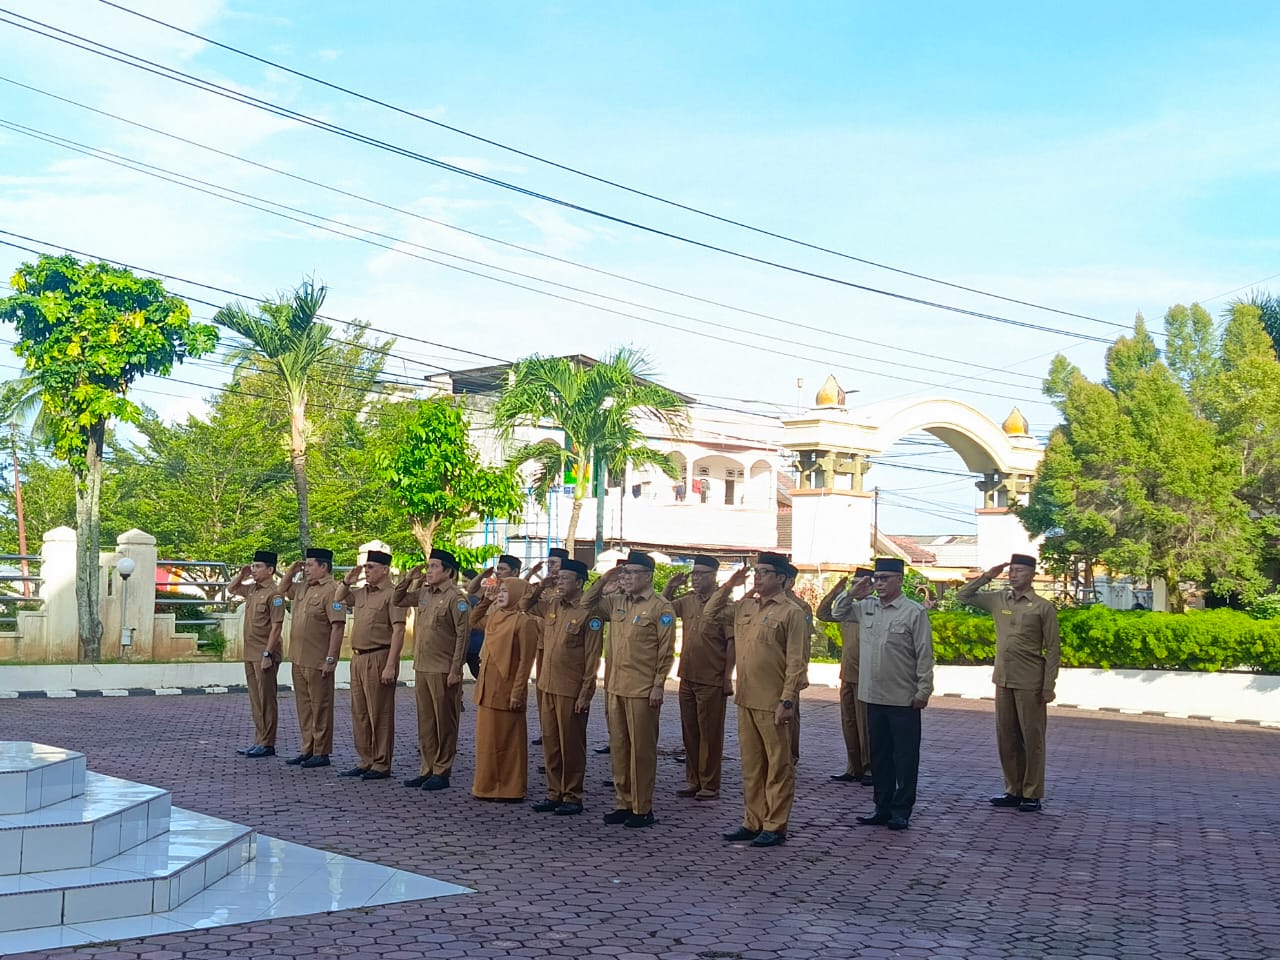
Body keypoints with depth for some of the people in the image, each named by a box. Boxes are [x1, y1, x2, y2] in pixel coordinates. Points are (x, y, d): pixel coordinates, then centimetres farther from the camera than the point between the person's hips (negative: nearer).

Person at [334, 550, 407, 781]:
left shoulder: (391, 595, -11)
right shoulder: (361, 592, 13)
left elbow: (398, 632, -17)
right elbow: (339, 599, 30)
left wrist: (390, 666, -22)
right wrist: (348, 580, 10)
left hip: (378, 659, -9)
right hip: (358, 658, 9)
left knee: (379, 714, -2)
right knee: (360, 714, 13)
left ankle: (381, 765, 5)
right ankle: (365, 761, 22)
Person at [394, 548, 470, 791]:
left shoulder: (456, 598, -11)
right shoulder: (423, 593, 10)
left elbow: (462, 636, -13)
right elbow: (397, 601, 22)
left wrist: (455, 670, -16)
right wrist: (409, 578, 6)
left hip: (443, 671, -7)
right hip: (421, 668, 7)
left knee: (444, 722, 2)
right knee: (425, 721, 12)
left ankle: (442, 772, 8)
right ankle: (428, 768, 20)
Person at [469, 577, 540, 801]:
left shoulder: (524, 622, -12)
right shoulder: (494, 618, 11)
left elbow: (525, 661, -14)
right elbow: (476, 619, 34)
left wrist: (517, 693, -18)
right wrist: (486, 599, 18)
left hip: (505, 690, -8)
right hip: (487, 688, 8)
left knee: (507, 740, 1)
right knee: (487, 738, 12)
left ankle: (509, 789, 9)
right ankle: (488, 785, 20)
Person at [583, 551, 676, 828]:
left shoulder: (660, 609, -6)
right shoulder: (616, 603, 11)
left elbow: (666, 652, -7)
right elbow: (587, 603, 21)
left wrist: (658, 685, -11)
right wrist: (604, 581, 6)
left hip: (642, 691, -6)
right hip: (615, 688, 6)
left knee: (641, 750, -1)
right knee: (618, 748, 10)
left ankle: (642, 808, 6)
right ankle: (623, 803, 19)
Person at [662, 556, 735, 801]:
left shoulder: (723, 605, -10)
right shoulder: (688, 601, 8)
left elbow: (732, 643, -11)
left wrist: (727, 679, -14)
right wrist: (671, 586, 5)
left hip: (711, 682, -7)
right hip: (687, 679, 7)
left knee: (710, 734, 1)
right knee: (690, 733, 12)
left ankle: (710, 785, 8)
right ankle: (693, 781, 22)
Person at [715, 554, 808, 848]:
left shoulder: (791, 613, -7)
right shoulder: (745, 607, 13)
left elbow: (796, 662, -11)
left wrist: (787, 701, -16)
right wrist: (728, 586, 16)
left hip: (773, 703, -7)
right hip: (746, 701, 7)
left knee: (778, 766, 1)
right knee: (751, 766, 13)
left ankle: (775, 827, 6)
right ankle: (753, 822, 21)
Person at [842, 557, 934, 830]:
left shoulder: (914, 612, -8)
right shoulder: (866, 607, 7)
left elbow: (925, 655, -8)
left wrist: (923, 690, -10)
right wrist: (852, 594, 3)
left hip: (904, 700, -6)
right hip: (874, 696, 6)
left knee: (905, 757, 2)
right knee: (879, 756, 12)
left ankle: (901, 811, 10)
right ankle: (883, 808, 21)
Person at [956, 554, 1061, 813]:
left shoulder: (1043, 608, -6)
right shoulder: (998, 600, 8)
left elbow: (1052, 650, -6)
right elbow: (963, 596, 14)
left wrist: (1049, 687, -11)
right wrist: (987, 577, 2)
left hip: (1030, 684, -5)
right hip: (1003, 680, 5)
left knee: (1032, 739, 1)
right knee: (1006, 738, 10)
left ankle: (1032, 794, 8)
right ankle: (1013, 790, 20)